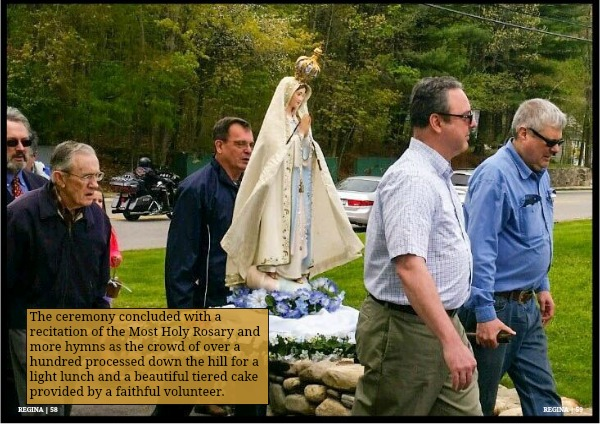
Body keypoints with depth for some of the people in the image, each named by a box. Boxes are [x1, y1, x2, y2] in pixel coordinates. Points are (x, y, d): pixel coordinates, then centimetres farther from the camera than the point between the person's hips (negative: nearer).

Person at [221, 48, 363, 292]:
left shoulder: (299, 119, 14)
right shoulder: (275, 121, -4)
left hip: (301, 188, 7)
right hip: (280, 188, -7)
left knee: (299, 225, 6)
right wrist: (300, 133, -10)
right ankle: (271, 273, -8)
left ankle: (296, 273, 10)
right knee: (279, 225, -10)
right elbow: (279, 153, -12)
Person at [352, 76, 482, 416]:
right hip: (407, 329, -9)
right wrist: (450, 341, -35)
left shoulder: (438, 175, 12)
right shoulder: (412, 179, -21)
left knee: (466, 411, 11)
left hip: (443, 322, 10)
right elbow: (409, 266, -31)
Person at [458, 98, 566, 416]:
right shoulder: (495, 175, -19)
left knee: (543, 395, 10)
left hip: (528, 306, 9)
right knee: (478, 402, 6)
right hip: (497, 307, -8)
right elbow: (480, 249, -24)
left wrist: (542, 286, 22)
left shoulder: (540, 174, 9)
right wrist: (485, 313, -26)